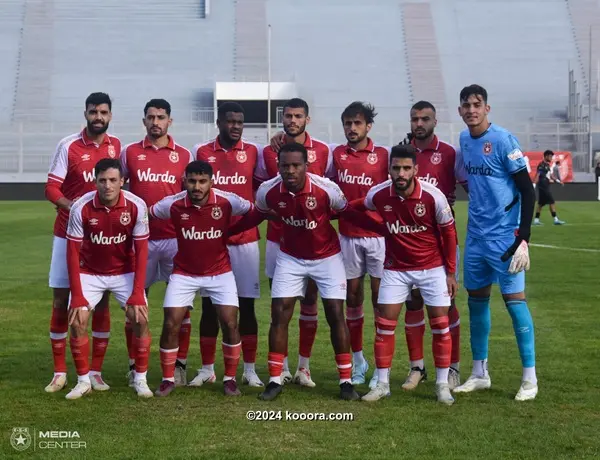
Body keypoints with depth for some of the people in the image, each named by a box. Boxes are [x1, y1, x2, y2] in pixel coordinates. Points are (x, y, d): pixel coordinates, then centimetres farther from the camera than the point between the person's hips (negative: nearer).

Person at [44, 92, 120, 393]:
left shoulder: (116, 146, 4)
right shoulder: (68, 146, -7)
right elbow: (51, 189, -10)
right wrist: (75, 207, -25)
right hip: (69, 233, -2)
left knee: (101, 301, 3)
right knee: (60, 300, 0)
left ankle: (96, 372, 12)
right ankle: (60, 373, 10)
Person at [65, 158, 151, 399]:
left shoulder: (136, 206, -21)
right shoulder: (81, 208, -22)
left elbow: (141, 250, -13)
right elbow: (72, 252, -13)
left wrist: (137, 294, -18)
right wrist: (77, 296, -17)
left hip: (125, 271, 0)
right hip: (89, 272, 0)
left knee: (140, 319, -13)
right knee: (77, 321, -12)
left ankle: (140, 379, 3)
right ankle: (83, 381, 5)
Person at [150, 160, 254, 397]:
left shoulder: (227, 201, -17)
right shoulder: (173, 204, -16)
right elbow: (146, 214, 0)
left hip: (220, 272, 0)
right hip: (184, 273, 0)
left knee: (230, 325, -7)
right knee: (171, 325, -6)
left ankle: (230, 379, 12)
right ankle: (168, 379, 11)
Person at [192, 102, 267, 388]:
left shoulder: (253, 152, 4)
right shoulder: (201, 152, 4)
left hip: (245, 240, 0)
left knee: (247, 306, 3)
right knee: (209, 306, 5)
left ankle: (250, 369, 10)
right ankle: (207, 369, 14)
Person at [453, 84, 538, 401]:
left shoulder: (503, 140, -13)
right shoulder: (464, 140, 7)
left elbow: (527, 190, -14)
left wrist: (524, 237, -18)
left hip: (504, 236, -7)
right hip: (476, 235, 7)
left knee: (514, 298, -5)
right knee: (477, 299, 11)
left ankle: (530, 377, 4)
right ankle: (479, 373, 23)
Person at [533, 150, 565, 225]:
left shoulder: (548, 165, 16)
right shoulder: (542, 165, -13)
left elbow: (550, 175, 25)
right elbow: (537, 175, -21)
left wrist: (557, 180, 20)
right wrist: (535, 184, -29)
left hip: (546, 187, 10)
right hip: (543, 187, -10)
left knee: (541, 203, 10)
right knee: (551, 202, -8)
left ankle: (536, 220, 13)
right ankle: (555, 219, -6)